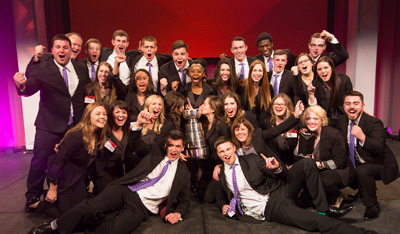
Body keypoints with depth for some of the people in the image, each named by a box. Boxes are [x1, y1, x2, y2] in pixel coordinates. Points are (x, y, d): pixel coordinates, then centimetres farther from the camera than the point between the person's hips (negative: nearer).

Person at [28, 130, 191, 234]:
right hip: (126, 190, 2)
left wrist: (178, 213, -1)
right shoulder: (155, 153, 16)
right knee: (92, 206, -29)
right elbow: (135, 144, 15)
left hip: (143, 206, -2)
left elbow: (184, 200, 19)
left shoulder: (183, 173, 15)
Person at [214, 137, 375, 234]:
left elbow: (281, 174, 3)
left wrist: (277, 168, -21)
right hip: (268, 209, -3)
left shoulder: (251, 159, 6)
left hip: (278, 193, 3)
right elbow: (220, 197, 21)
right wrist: (223, 207, -2)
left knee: (307, 164, -17)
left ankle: (323, 209, -7)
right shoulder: (221, 175, 6)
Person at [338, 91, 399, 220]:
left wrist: (363, 137, -52)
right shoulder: (342, 120, -3)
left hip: (378, 164, -7)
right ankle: (361, 190, 26)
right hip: (356, 163, 7)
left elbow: (379, 148, -35)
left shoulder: (374, 122, -22)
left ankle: (372, 206, -10)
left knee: (362, 171, -34)